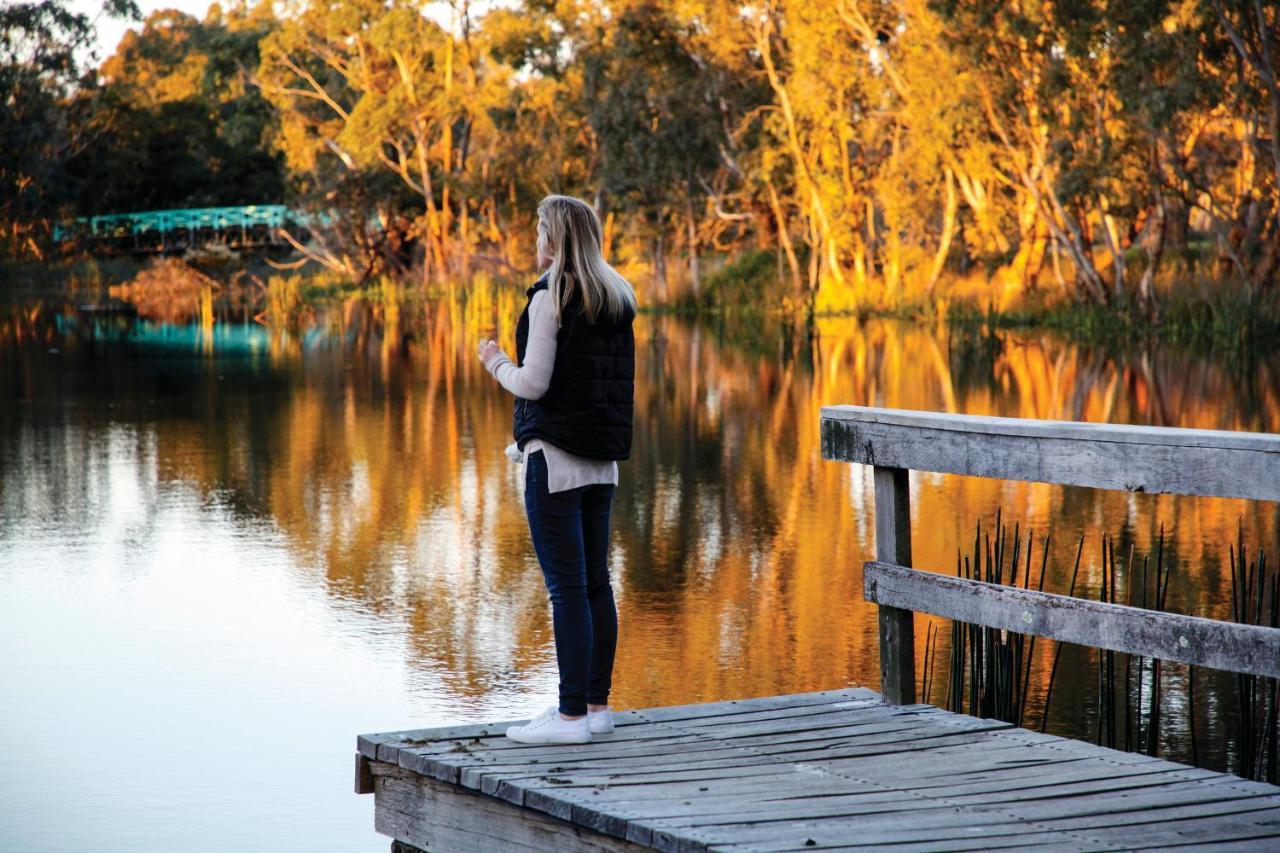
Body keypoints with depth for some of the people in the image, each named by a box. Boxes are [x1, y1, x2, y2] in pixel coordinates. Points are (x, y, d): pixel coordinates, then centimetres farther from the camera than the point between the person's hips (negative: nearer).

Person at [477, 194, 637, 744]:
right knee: (596, 583, 11)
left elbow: (534, 383, -14)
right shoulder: (617, 298, 12)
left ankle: (572, 714, -6)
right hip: (602, 458, 8)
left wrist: (496, 364, 5)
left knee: (566, 586, -7)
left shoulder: (551, 296, -11)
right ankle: (597, 704, 16)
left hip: (555, 456, -8)